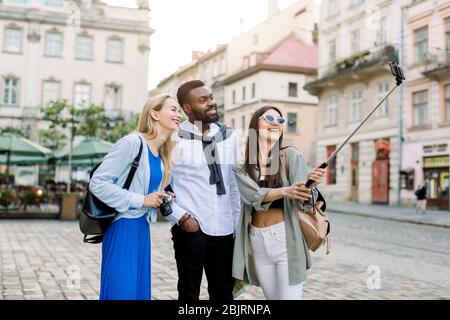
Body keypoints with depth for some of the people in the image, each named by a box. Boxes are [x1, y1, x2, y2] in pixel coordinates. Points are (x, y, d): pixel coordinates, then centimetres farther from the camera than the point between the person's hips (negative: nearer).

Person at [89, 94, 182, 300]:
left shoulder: (162, 155, 9)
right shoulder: (132, 142, -15)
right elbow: (97, 183, -18)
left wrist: (161, 199, 1)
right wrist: (140, 200, -17)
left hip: (142, 227, 8)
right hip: (123, 227, -8)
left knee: (140, 290, 13)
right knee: (121, 291, -3)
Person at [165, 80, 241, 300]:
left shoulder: (228, 136, 8)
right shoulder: (174, 139, -7)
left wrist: (236, 223, 12)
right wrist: (182, 217, -11)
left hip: (224, 230, 4)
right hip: (191, 229, -4)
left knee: (224, 293, 13)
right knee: (189, 292, 9)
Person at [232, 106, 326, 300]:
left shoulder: (291, 156, -4)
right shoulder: (241, 166, 2)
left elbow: (302, 201, -11)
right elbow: (253, 196, -15)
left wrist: (311, 185, -33)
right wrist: (285, 191, -32)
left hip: (285, 238, -3)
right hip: (257, 241, 3)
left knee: (288, 297, -3)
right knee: (272, 298, 14)